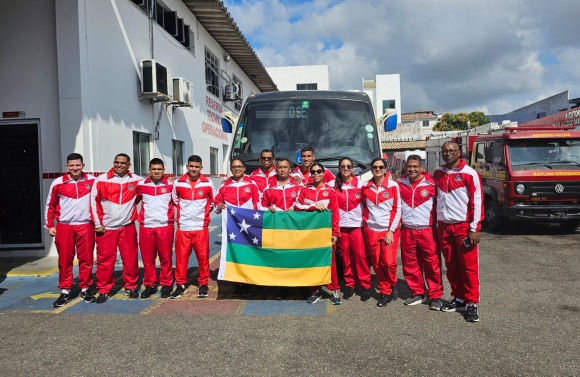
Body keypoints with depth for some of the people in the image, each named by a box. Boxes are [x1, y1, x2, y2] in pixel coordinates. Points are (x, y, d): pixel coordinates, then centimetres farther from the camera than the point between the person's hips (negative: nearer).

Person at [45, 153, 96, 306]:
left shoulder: (92, 181, 0)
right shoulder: (57, 183, -1)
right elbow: (50, 206, 7)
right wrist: (50, 225, 4)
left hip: (86, 226, 0)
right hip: (64, 226, 0)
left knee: (86, 259, 6)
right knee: (65, 260, 6)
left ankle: (85, 289, 19)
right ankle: (65, 291, 17)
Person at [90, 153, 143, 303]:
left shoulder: (136, 180, 0)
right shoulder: (101, 180, -3)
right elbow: (94, 201, -1)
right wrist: (97, 223, -4)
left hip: (128, 227, 1)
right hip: (106, 227, -1)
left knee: (130, 259, 6)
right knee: (105, 260, 4)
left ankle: (131, 287, 21)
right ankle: (104, 290, 15)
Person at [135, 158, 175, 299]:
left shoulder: (171, 185, 0)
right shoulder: (141, 185, 4)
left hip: (165, 226, -2)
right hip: (146, 227, 2)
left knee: (165, 257, 5)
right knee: (147, 258, 8)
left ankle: (166, 285, 18)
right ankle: (150, 285, 21)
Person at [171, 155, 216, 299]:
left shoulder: (208, 184, -1)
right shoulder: (178, 183, 0)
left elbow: (213, 202, 12)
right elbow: (175, 201, 15)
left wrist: (203, 213, 9)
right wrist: (184, 212, 12)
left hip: (201, 227, 0)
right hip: (183, 227, 1)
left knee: (203, 257, 4)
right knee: (181, 257, 4)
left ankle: (203, 284, 18)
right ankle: (180, 284, 17)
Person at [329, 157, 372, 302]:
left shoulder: (361, 184, 1)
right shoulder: (332, 185, 4)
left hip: (357, 225, -2)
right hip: (341, 225, 2)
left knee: (360, 254, -4)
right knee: (345, 255, 6)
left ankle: (366, 285, 6)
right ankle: (349, 284, 17)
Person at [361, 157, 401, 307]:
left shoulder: (393, 186, -3)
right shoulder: (366, 187, 5)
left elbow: (397, 210, -5)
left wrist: (391, 231, -10)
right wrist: (365, 223, 4)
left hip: (389, 230, -3)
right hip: (371, 231, 3)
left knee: (389, 262, -11)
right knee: (377, 264, 5)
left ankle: (392, 285, 17)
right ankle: (385, 291, 20)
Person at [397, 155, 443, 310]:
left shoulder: (431, 183, -6)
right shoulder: (400, 183, 5)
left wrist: (438, 225, -1)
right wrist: (398, 221, 10)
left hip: (427, 230, -3)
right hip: (407, 230, 4)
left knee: (432, 263, 0)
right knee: (410, 264, 9)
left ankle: (436, 296, 11)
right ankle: (418, 293, 23)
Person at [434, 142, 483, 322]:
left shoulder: (469, 174, -7)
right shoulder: (438, 174, 9)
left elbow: (477, 202, -9)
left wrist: (474, 228, -13)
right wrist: (436, 223, 14)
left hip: (463, 226, -5)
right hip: (443, 226, 5)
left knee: (469, 266, -1)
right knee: (451, 266, 10)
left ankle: (472, 303, 7)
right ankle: (458, 299, 22)